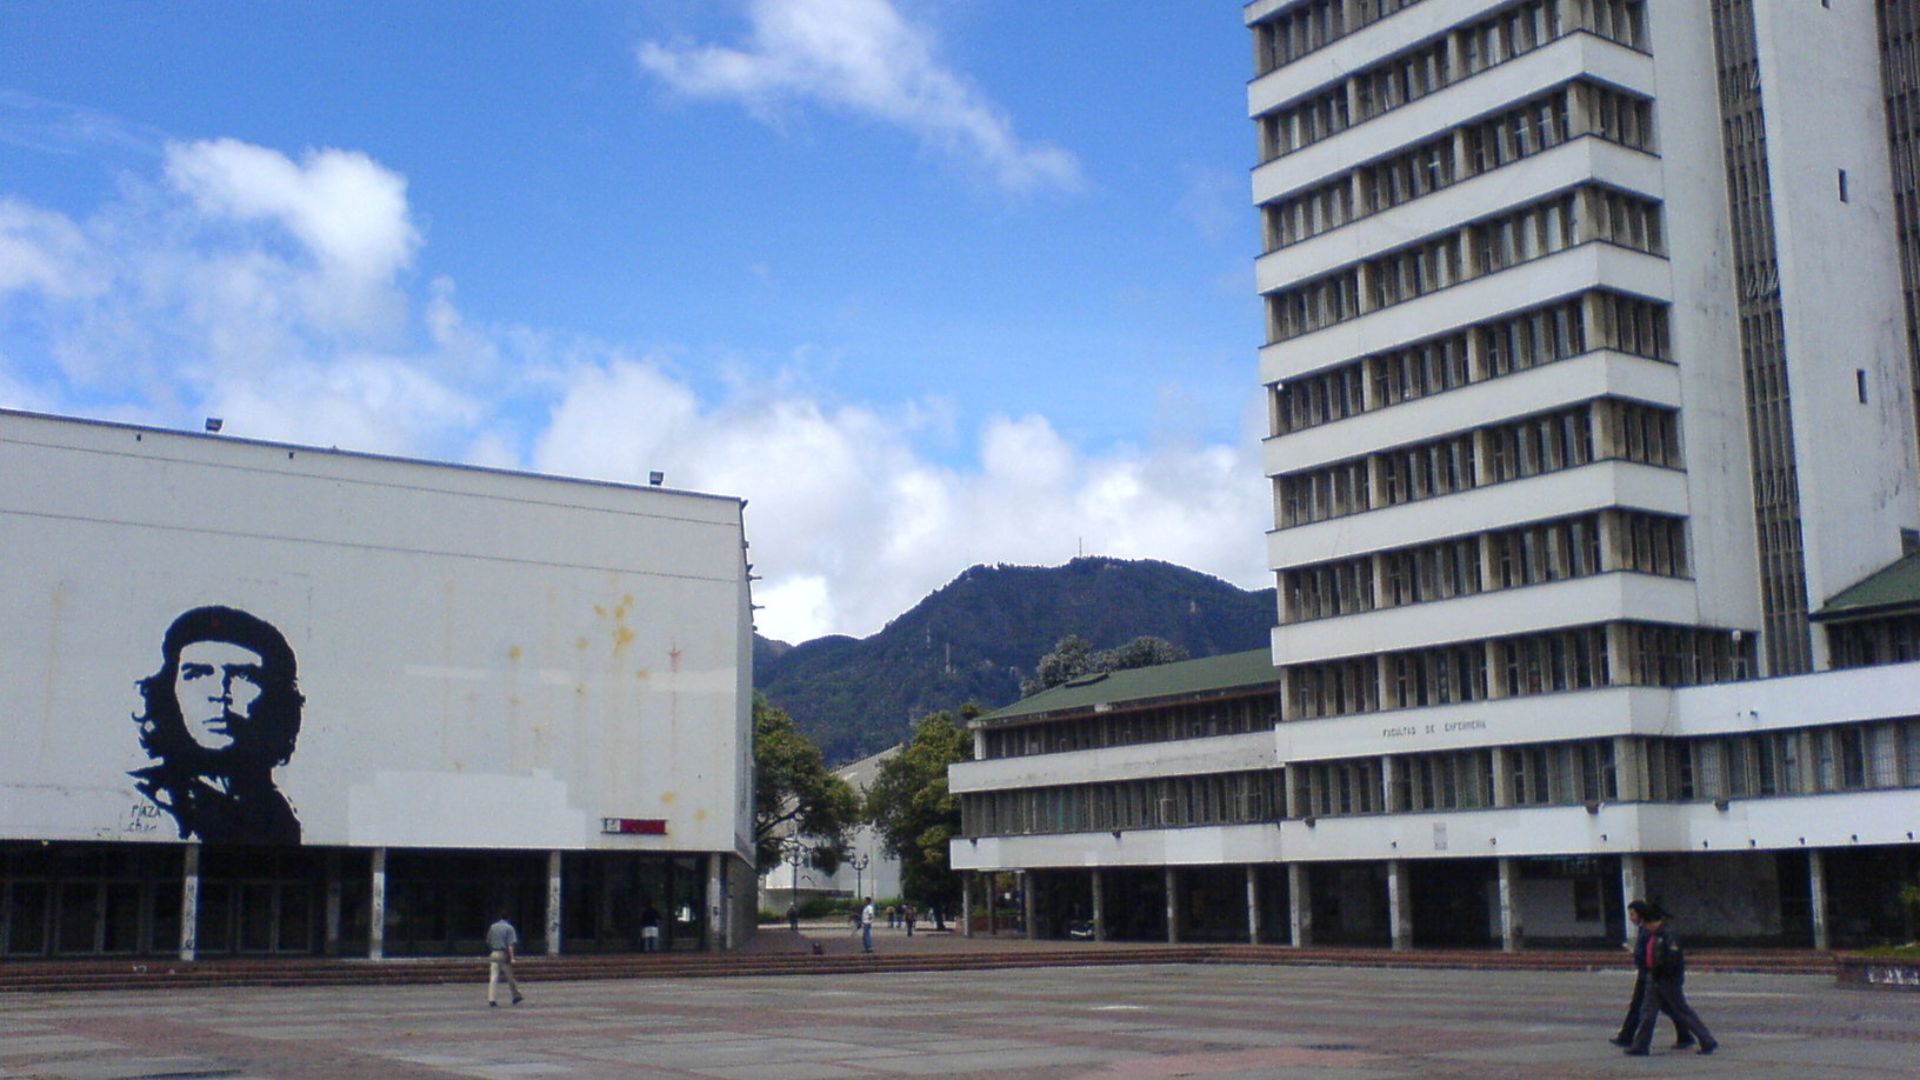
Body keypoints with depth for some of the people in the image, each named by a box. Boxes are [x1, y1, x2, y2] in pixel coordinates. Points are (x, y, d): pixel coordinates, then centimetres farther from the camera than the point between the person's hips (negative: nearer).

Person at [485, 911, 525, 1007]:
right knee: (510, 977, 10)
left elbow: (488, 942, 17)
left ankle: (492, 1000, -12)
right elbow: (510, 945, -13)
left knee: (493, 977, -2)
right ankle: (516, 996, 22)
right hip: (504, 954, -3)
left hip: (493, 954, 3)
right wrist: (512, 958, -16)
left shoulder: (492, 927, 9)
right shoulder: (509, 928, -5)